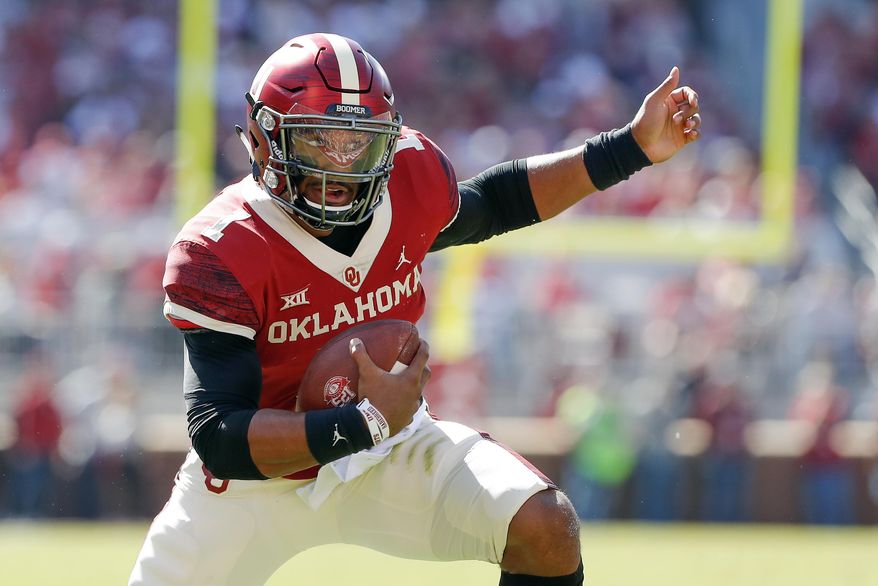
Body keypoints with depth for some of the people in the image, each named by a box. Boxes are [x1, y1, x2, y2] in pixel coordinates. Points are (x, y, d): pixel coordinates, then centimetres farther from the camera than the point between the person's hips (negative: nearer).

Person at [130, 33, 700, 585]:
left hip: (390, 451, 3)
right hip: (256, 474, -2)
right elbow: (219, 440, -33)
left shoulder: (411, 179, -14)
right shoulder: (218, 256, -28)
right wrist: (368, 422, -41)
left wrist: (633, 147, 4)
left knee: (546, 529, -19)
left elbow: (493, 203, 12)